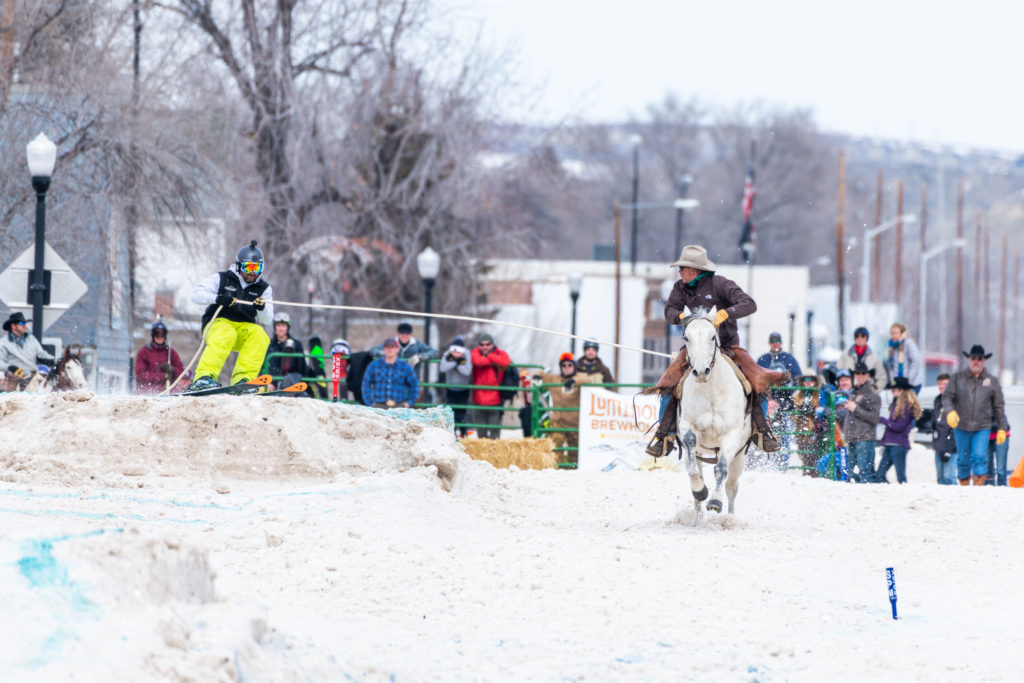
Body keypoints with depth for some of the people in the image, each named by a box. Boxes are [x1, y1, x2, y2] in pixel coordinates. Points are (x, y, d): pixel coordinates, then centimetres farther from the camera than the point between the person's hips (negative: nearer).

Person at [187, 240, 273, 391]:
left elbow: (267, 320, 2)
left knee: (259, 334, -29)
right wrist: (217, 298, -24)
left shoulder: (264, 289, 10)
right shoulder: (222, 279, 3)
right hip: (217, 324, -3)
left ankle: (242, 380, -33)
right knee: (225, 335, -37)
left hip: (245, 328, 3)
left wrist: (262, 308, -21)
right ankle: (204, 377, -46)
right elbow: (196, 294, -6)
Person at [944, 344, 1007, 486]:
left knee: (979, 457, -15)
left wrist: (1001, 428, 7)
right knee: (963, 460, 8)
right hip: (961, 427, 1)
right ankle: (963, 486, 23)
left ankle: (979, 486, -12)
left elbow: (998, 406, 9)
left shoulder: (992, 380, 6)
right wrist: (950, 411, -20)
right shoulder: (958, 377, 4)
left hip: (983, 427, -1)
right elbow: (947, 396, 1)